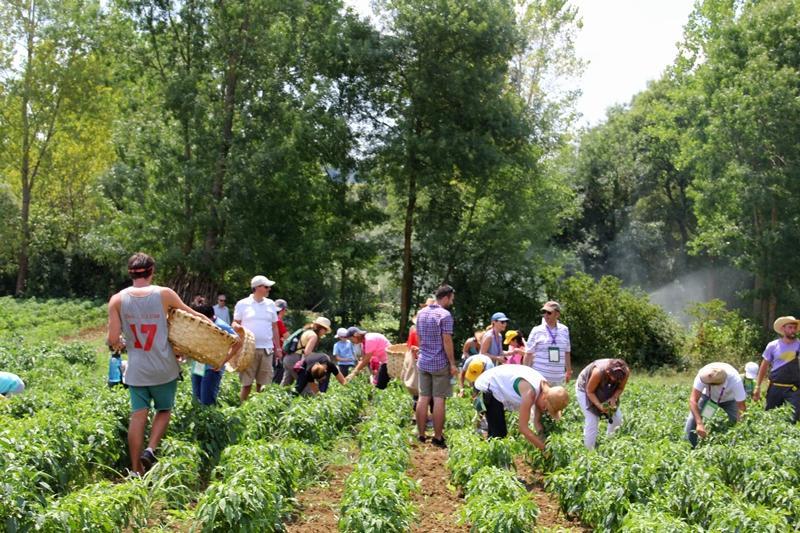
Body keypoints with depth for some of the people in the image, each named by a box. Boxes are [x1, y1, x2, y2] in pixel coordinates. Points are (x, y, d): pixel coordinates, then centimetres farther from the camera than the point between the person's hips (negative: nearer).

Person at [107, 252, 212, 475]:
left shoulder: (117, 300, -3)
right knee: (164, 410, 17)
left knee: (138, 415, 6)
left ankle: (136, 470, 7)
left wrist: (119, 344, 17)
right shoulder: (164, 294, -6)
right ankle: (150, 450, -3)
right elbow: (192, 315, 8)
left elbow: (113, 340, -7)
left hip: (136, 370, 1)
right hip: (164, 369, -1)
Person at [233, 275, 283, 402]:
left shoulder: (270, 304, 11)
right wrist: (238, 328, -20)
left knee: (262, 383, 4)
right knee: (247, 383, -2)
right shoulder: (243, 304, 1)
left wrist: (278, 347, 14)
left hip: (266, 349, 3)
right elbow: (235, 323, 4)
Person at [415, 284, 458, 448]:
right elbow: (447, 341, -15)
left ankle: (421, 436, 12)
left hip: (423, 362, 7)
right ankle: (438, 438, 2)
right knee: (439, 400, -1)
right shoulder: (445, 315, -13)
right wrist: (453, 363, -10)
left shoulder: (422, 313, 9)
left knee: (423, 398, 9)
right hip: (440, 363, -6)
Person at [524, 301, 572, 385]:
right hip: (540, 377, -4)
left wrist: (569, 371, 23)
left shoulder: (564, 330, 8)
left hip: (558, 378, 4)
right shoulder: (537, 331, -2)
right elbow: (528, 354, -1)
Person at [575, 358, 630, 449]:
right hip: (585, 389, -5)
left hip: (605, 391, 5)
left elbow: (620, 388, -9)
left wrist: (613, 398, -28)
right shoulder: (598, 372, -41)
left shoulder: (625, 372, -29)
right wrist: (599, 406, -38)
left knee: (617, 418, -2)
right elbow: (590, 391, -26)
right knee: (592, 421, -14)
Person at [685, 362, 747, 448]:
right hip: (708, 396, 1)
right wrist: (699, 423, -47)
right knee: (692, 420, -16)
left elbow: (741, 408, -33)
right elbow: (693, 400, -38)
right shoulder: (703, 375, -39)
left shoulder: (735, 380, -40)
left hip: (729, 399, 0)